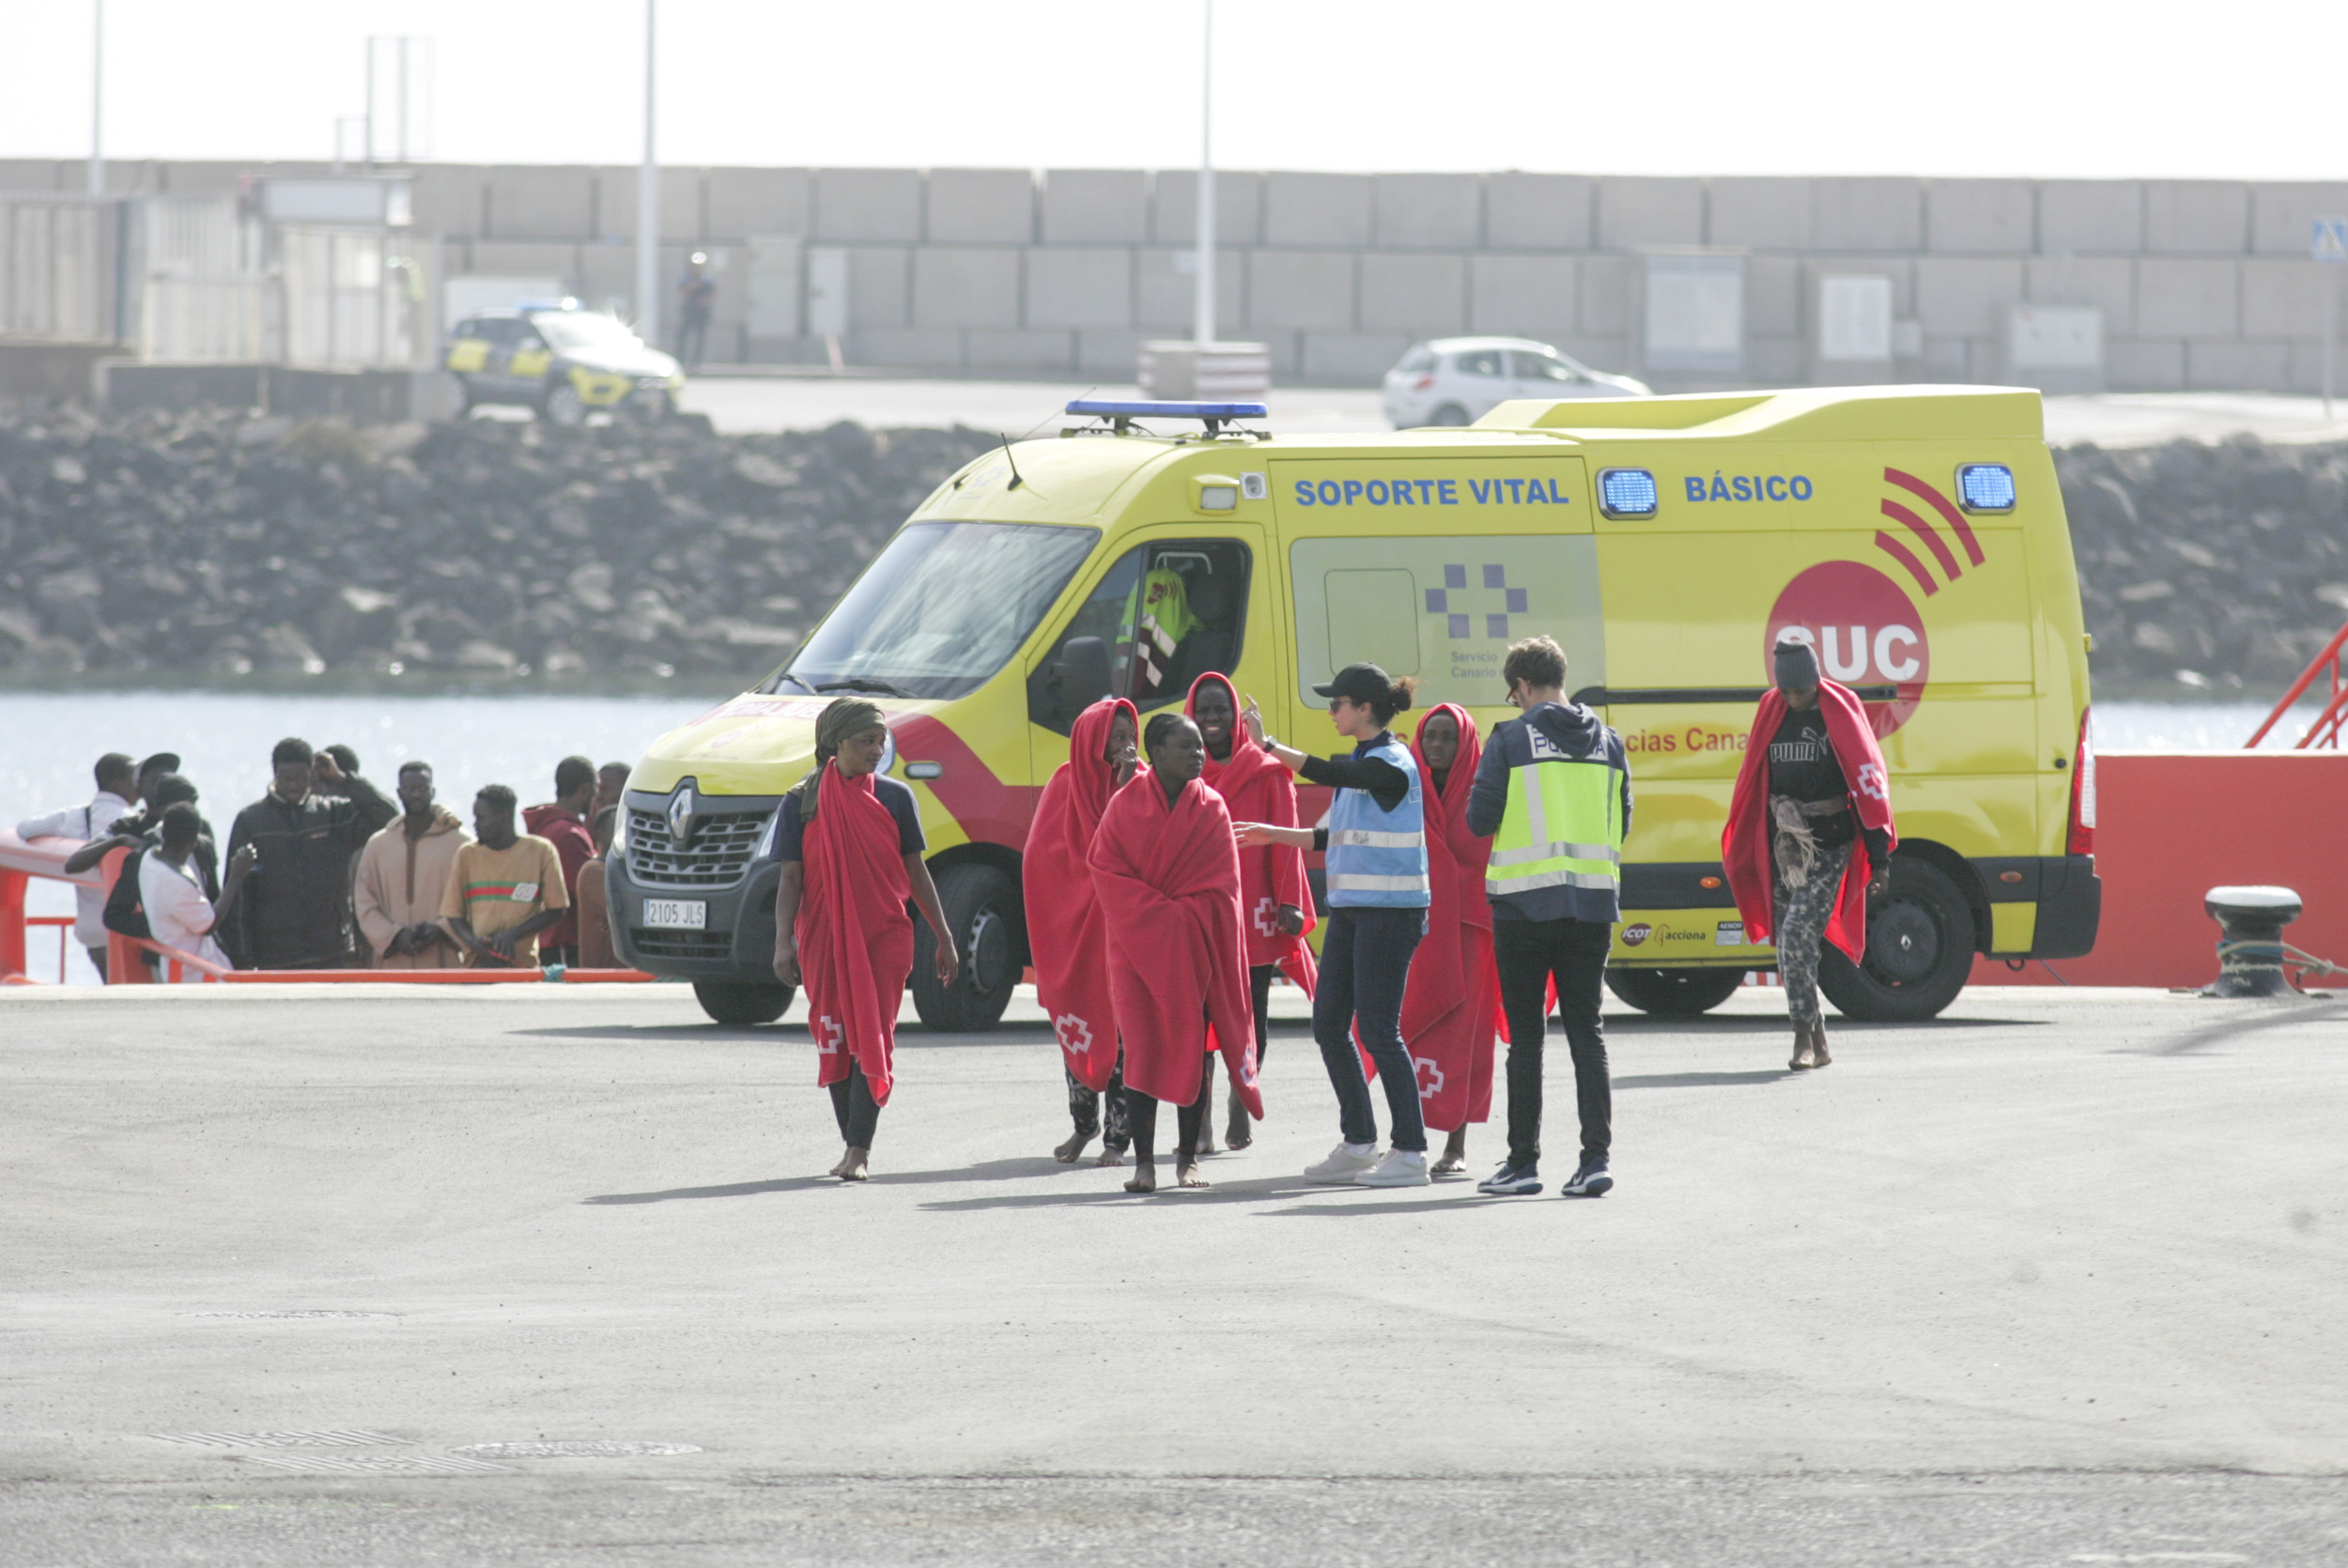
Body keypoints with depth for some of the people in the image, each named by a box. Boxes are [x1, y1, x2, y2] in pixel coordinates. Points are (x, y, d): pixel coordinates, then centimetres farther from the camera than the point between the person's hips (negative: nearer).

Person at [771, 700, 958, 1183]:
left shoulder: (895, 798, 3)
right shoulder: (803, 802, 1)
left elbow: (916, 872, 9)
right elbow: (791, 880, 0)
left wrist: (944, 938, 9)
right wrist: (783, 943, -10)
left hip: (884, 937, -1)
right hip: (824, 938, 1)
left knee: (873, 1040, -10)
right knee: (835, 1041, 7)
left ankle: (859, 1148, -13)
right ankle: (852, 1143, 19)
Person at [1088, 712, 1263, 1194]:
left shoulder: (1211, 810, 3)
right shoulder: (1125, 806, 0)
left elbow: (1220, 887, 2)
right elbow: (1106, 870, -3)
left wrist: (1179, 917, -10)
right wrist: (1156, 912, -12)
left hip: (1195, 947, 1)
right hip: (1136, 945, -1)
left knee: (1192, 1048, 1)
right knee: (1142, 1049, -6)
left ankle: (1188, 1157, 10)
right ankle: (1143, 1162, -4)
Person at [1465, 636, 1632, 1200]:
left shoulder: (1510, 740, -7)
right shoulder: (1607, 741, 7)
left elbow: (1480, 820, -7)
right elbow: (1622, 823, 11)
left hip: (1526, 901, -4)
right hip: (1593, 903, 4)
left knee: (1525, 1035, 2)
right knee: (1586, 1031, 7)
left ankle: (1523, 1162, 4)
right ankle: (1596, 1157, -2)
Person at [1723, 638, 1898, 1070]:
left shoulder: (1841, 711, -6)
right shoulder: (1771, 711, 7)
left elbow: (1868, 779, -6)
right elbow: (1752, 781, 15)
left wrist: (1879, 858, -9)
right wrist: (1740, 849, 16)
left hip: (1829, 846, -5)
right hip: (1783, 846, 5)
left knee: (1798, 935, -17)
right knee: (1789, 947, 3)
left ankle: (1805, 1037, -11)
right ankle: (1816, 1044, 12)